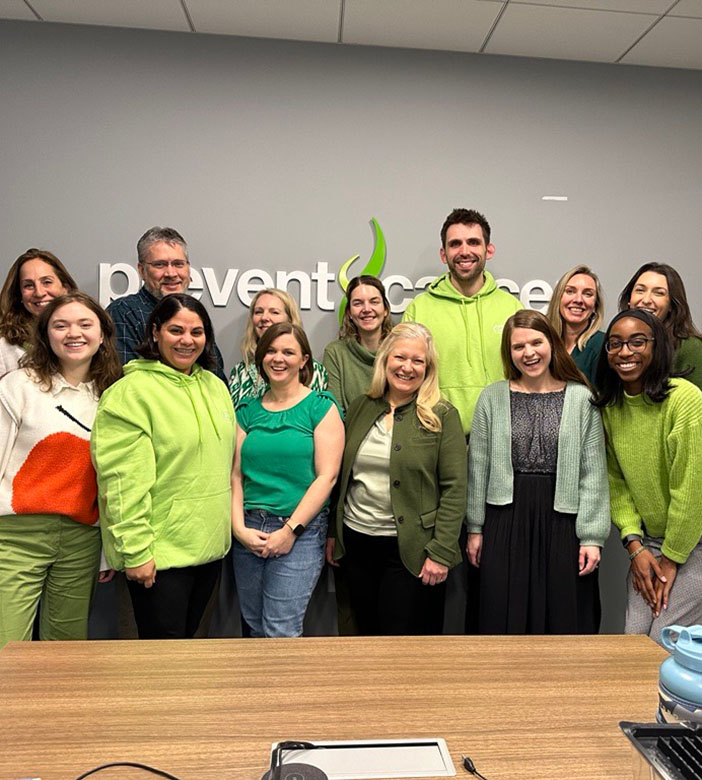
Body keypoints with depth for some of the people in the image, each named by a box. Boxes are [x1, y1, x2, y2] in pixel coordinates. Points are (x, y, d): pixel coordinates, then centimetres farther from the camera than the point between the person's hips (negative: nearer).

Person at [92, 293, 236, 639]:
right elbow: (123, 483, -18)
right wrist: (135, 551, -18)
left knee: (187, 635, 22)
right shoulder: (131, 392, -14)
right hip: (158, 552, -7)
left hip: (211, 544, 7)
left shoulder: (215, 386, 8)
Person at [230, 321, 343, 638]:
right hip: (248, 532, 4)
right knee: (255, 628, 15)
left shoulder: (321, 407, -3)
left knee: (280, 631, -4)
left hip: (301, 532, -4)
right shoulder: (247, 410, 9)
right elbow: (236, 474, 6)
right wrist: (238, 527, -6)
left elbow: (326, 476, -9)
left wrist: (290, 530, -12)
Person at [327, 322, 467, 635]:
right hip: (355, 542, 4)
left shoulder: (442, 416, -6)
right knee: (368, 629, 17)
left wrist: (441, 552, -14)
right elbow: (343, 476, 11)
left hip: (409, 550, -4)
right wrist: (333, 532, 11)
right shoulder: (359, 408, 6)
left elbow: (454, 489, -9)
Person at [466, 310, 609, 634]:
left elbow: (593, 472, -1)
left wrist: (592, 536, -4)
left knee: (565, 619, 11)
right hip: (506, 521, 1)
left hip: (562, 521, 0)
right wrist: (475, 527, 4)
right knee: (506, 619, 10)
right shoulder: (492, 397, 2)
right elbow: (478, 466, 4)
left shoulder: (581, 398, 0)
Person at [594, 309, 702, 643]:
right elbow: (616, 481, 3)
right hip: (648, 540, 5)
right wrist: (634, 545, -5)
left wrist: (671, 559, -12)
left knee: (665, 642, -3)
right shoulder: (610, 406, 0)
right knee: (634, 635, 6)